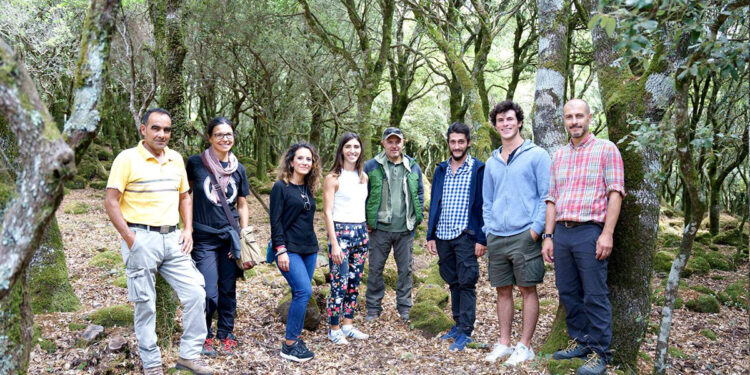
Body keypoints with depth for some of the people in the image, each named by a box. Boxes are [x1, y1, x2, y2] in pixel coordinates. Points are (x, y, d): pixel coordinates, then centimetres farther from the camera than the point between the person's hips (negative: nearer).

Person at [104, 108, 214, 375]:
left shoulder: (176, 159, 11)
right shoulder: (127, 158, -6)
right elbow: (111, 202, -8)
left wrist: (188, 230, 7)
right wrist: (129, 237, -14)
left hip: (173, 238, 5)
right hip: (141, 239, -5)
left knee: (195, 293, 1)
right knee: (145, 305, 3)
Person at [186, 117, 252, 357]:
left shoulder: (238, 170, 6)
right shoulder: (195, 163, -4)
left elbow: (242, 206, 11)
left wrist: (244, 239, 6)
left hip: (230, 236, 3)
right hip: (204, 238, -3)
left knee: (228, 290, 9)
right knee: (209, 294, -4)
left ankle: (225, 335, 26)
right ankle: (204, 336, 20)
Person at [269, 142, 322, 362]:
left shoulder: (309, 189, 12)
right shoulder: (280, 187, -6)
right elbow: (275, 221, -10)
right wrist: (280, 250, -16)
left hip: (309, 250, 7)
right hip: (289, 250, -7)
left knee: (300, 294, 6)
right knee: (304, 291, -16)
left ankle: (295, 339, 16)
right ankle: (289, 346, -8)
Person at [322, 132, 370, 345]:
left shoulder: (363, 177, 11)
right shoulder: (333, 178, -7)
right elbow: (328, 212, -10)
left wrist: (367, 233, 11)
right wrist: (334, 244, -14)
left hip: (361, 232, 6)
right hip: (341, 232, -6)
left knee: (355, 283, 11)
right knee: (339, 284, -4)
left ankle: (348, 325, 23)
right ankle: (334, 329, 10)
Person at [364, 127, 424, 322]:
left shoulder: (413, 167, 8)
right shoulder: (371, 166, 0)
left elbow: (420, 194, 15)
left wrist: (417, 217, 6)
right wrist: (367, 220, -2)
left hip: (406, 229, 2)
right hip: (380, 228, -2)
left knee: (405, 269, 10)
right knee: (375, 269, 5)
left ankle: (404, 307, 23)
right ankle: (373, 308, 18)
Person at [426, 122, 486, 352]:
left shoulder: (478, 170, -3)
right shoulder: (441, 170, 12)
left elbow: (483, 205, -6)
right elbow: (434, 205, 14)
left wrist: (482, 239, -12)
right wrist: (431, 236, 9)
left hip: (466, 236, -5)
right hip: (443, 236, 5)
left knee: (466, 283, -2)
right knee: (453, 283, 13)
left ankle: (465, 332, 4)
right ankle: (458, 324, 24)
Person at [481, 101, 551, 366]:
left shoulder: (536, 155, -1)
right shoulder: (492, 162, 15)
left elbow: (546, 195, -4)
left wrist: (536, 228, -12)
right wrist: (487, 231, 9)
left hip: (524, 235, -5)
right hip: (496, 237, 5)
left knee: (527, 290, 1)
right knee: (503, 291, 11)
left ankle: (525, 346, 10)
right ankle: (504, 343, 20)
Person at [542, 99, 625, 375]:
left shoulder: (606, 149, 0)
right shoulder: (559, 156, 16)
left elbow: (615, 193, -7)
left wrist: (607, 234, -15)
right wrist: (548, 236, 9)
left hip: (590, 232, -6)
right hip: (561, 232, 6)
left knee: (595, 297, -1)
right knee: (568, 293, 12)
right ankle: (579, 342, 26)